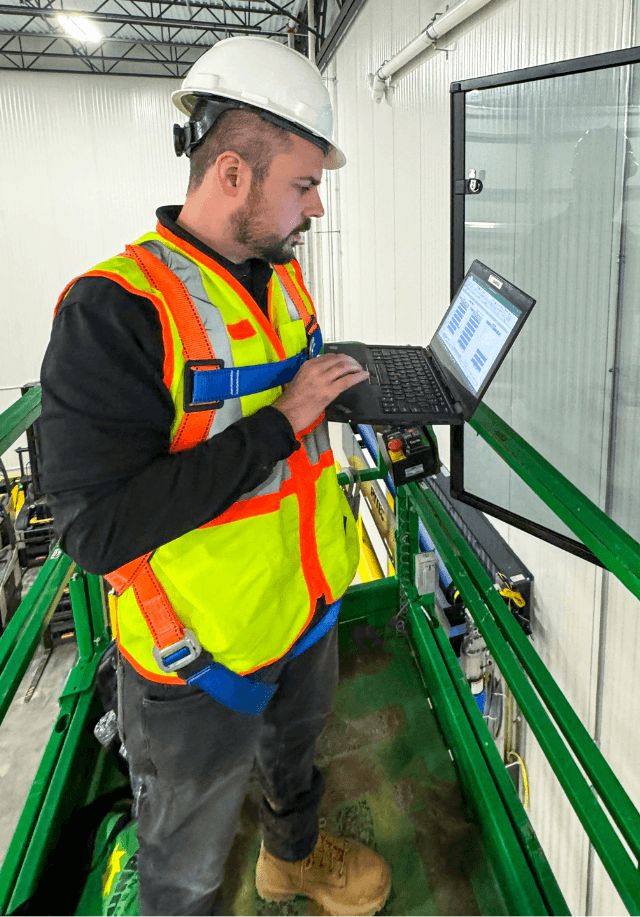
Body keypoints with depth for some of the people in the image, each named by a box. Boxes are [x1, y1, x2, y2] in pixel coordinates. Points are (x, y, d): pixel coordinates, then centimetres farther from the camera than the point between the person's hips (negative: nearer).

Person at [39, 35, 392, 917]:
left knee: (295, 745, 34)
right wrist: (282, 420, -30)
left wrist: (336, 385, -1)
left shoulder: (280, 275, 1)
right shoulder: (113, 310, -26)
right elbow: (98, 526, -31)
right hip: (200, 650, -7)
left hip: (309, 603, 8)